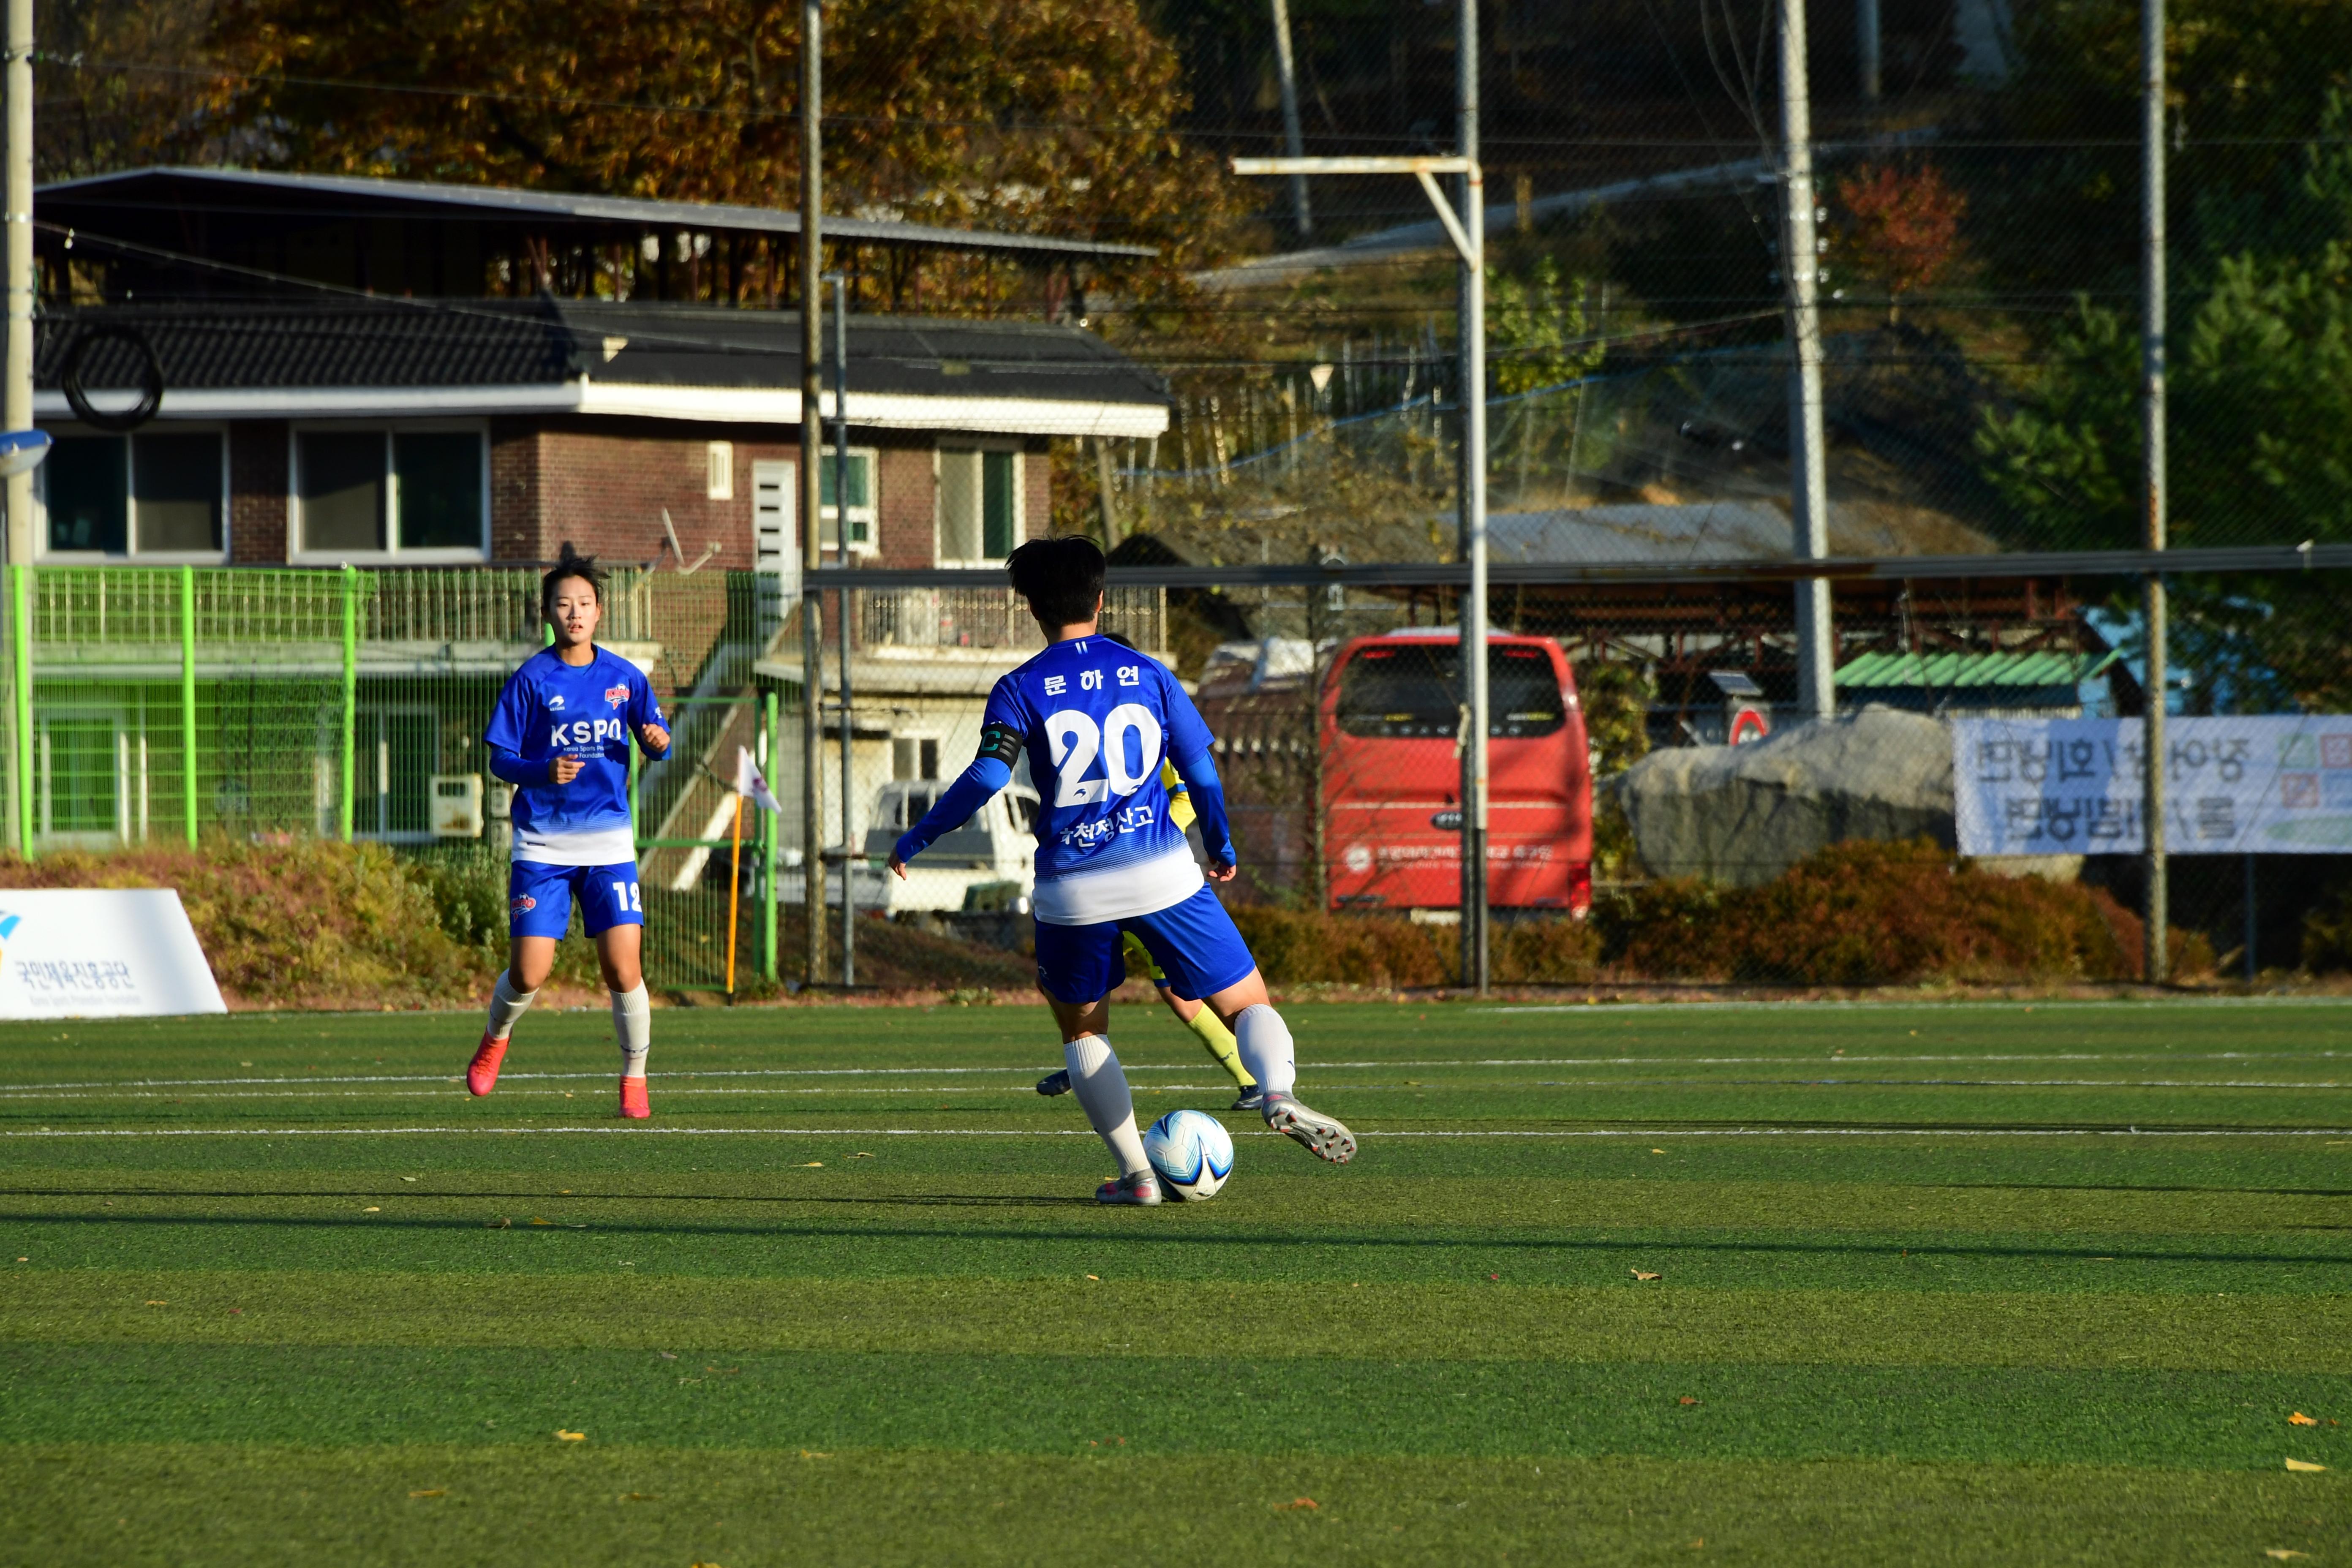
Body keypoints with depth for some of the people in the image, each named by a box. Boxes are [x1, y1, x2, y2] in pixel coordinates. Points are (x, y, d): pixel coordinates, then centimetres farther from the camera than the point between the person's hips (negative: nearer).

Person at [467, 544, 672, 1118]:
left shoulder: (625, 677, 5)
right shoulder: (531, 679, -2)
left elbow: (655, 741, 11)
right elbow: (500, 758, -2)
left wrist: (659, 741, -13)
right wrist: (544, 771, -21)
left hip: (609, 842, 1)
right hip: (543, 843, -1)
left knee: (623, 968, -11)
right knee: (529, 974, -4)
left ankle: (634, 1078, 8)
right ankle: (496, 1036, 29)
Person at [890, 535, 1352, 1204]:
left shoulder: (1020, 690, 1)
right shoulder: (1150, 675, 8)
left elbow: (986, 777, -11)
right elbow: (1202, 773, 10)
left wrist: (916, 840, 0)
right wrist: (1222, 850, 27)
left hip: (1073, 891, 0)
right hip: (1162, 872, 0)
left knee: (1083, 1031, 21)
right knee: (1249, 1003, 6)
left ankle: (1135, 1172, 10)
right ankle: (1279, 1095, -26)